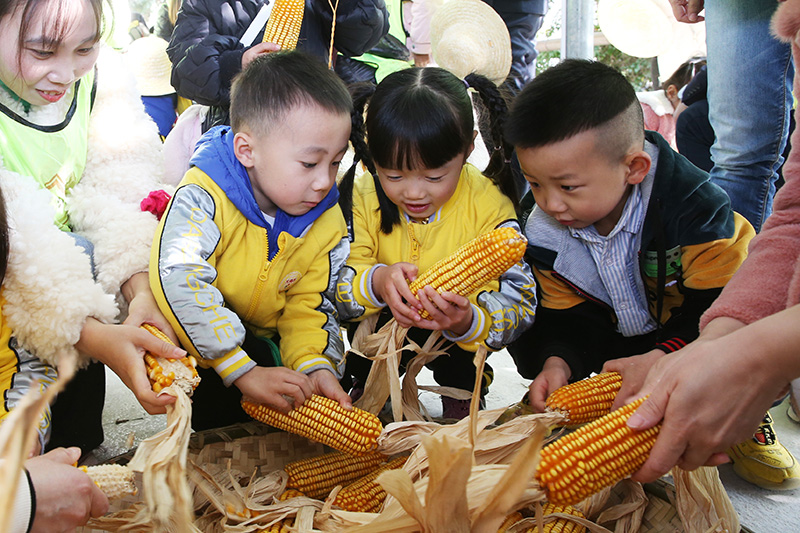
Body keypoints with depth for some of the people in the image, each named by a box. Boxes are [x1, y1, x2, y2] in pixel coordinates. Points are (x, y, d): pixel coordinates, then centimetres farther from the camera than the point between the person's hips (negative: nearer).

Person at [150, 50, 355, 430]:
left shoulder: (327, 224, -7)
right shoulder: (204, 198, -24)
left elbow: (308, 308, -5)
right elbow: (181, 285, -35)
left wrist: (315, 366, -27)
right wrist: (244, 373, -39)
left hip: (261, 345, 5)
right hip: (197, 346, -4)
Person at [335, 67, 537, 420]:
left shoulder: (489, 206, -20)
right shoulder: (361, 198, -14)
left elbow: (518, 304, -23)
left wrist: (468, 321, -45)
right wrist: (375, 282, -40)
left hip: (457, 340, -1)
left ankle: (461, 391, 0)